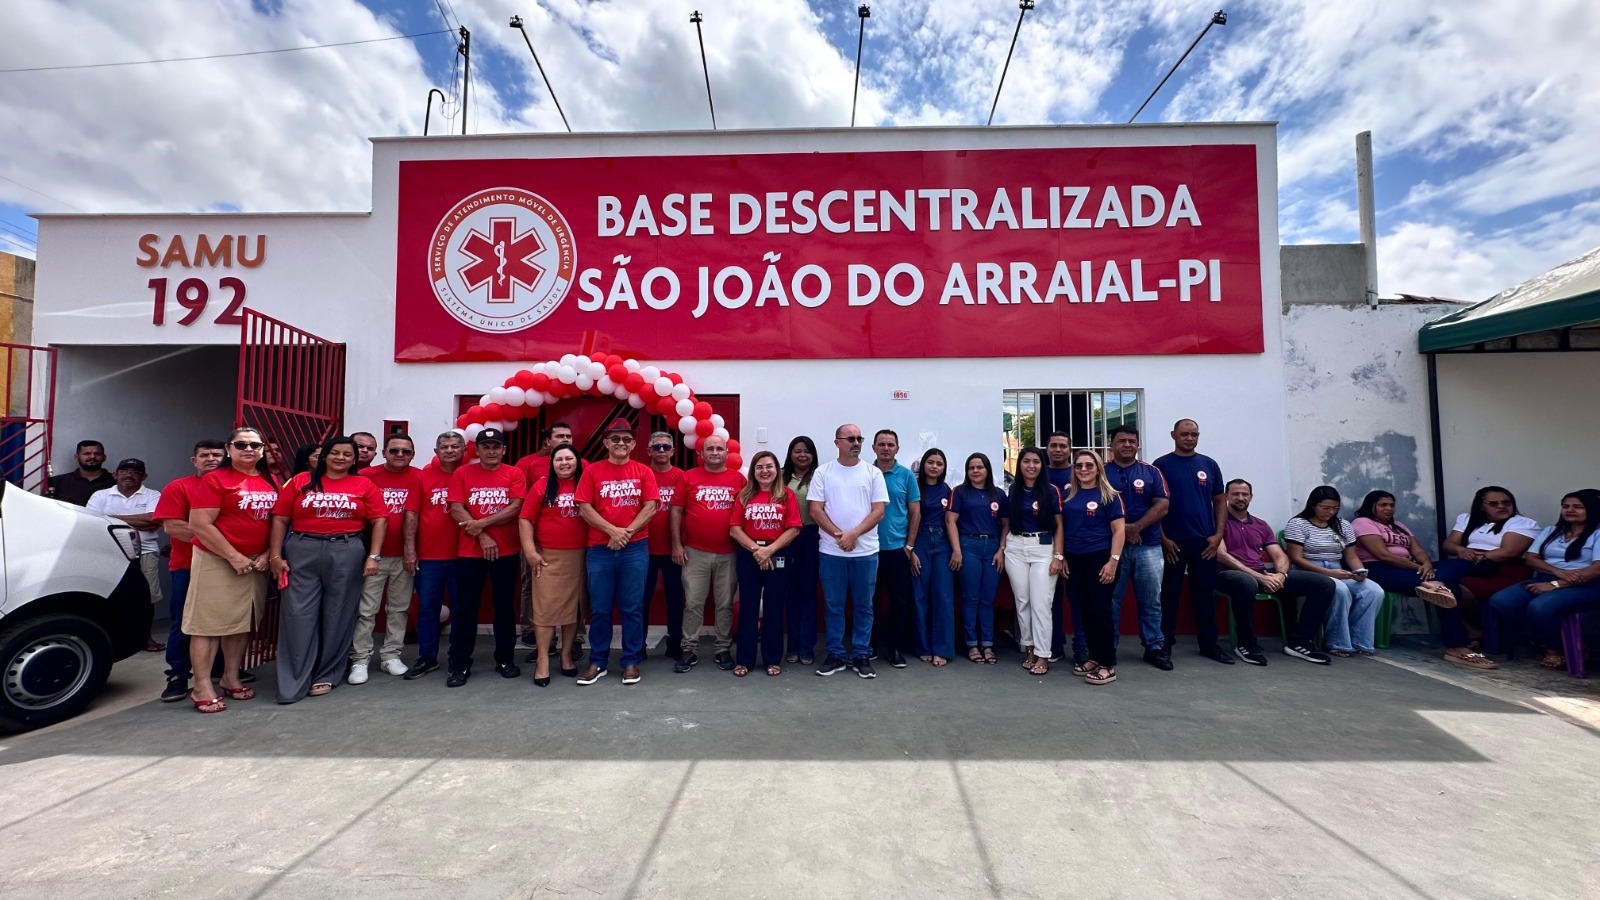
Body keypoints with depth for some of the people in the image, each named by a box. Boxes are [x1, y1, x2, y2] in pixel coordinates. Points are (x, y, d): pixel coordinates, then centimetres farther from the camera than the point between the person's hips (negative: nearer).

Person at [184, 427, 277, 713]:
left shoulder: (270, 482, 9)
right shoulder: (215, 480, -7)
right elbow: (199, 525, -13)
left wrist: (267, 554, 0)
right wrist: (234, 557, -15)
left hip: (256, 563, 6)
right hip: (217, 562, -5)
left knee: (242, 622, 13)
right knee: (208, 624, -1)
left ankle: (231, 678, 25)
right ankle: (202, 688, 7)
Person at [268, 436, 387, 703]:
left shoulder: (364, 485, 4)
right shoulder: (301, 481, 6)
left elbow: (380, 520, 1)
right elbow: (280, 519, 6)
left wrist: (373, 556, -7)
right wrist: (276, 555, -1)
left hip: (347, 554, 0)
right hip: (302, 552, 1)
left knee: (337, 616, 6)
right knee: (297, 615, 0)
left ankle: (326, 676, 20)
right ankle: (292, 683, 9)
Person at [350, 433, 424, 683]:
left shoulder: (417, 478, -1)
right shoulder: (368, 475, -2)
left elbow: (411, 514, -8)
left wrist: (409, 548, -12)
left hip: (403, 554, 1)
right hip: (374, 553, -1)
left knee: (400, 607, 9)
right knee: (366, 609, 2)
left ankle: (391, 655, 21)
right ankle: (360, 659, 11)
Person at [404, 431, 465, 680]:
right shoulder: (424, 475, 3)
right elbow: (413, 514, 4)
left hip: (462, 553, -1)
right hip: (429, 554, 1)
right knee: (427, 606, 9)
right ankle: (427, 657, 23)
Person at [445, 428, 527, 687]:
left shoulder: (514, 474, 1)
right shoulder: (462, 474, 3)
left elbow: (515, 508, -9)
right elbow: (456, 510, -5)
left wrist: (481, 523, -15)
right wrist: (482, 537, -13)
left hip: (506, 552, 0)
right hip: (469, 551, 0)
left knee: (505, 607, 9)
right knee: (466, 608, 5)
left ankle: (505, 659, 21)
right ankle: (460, 665, 15)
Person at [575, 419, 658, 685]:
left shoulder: (643, 472, 5)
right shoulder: (592, 471, 4)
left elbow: (650, 507, -2)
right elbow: (584, 508, -3)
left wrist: (627, 532, -13)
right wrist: (613, 531, -13)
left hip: (635, 548, 0)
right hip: (600, 548, 0)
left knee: (632, 607, 5)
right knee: (599, 608, 8)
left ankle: (631, 662, 16)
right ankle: (597, 662, 20)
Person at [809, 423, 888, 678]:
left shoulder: (873, 473, 3)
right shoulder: (823, 472, 2)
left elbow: (878, 511, -3)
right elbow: (815, 510, -3)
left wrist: (853, 534, -14)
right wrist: (839, 535, -12)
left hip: (866, 551, 0)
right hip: (831, 551, 0)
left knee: (864, 606, 8)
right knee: (833, 606, 8)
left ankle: (861, 655, 20)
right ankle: (835, 654, 21)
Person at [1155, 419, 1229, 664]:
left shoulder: (1209, 465, 9)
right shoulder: (1161, 465, -2)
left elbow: (1220, 502, 10)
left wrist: (1218, 534, 0)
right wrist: (1163, 538, -9)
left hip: (1205, 542, 3)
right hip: (1173, 542, -3)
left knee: (1205, 594, 10)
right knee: (1169, 595, 4)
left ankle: (1209, 643, 22)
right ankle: (1164, 644, 12)